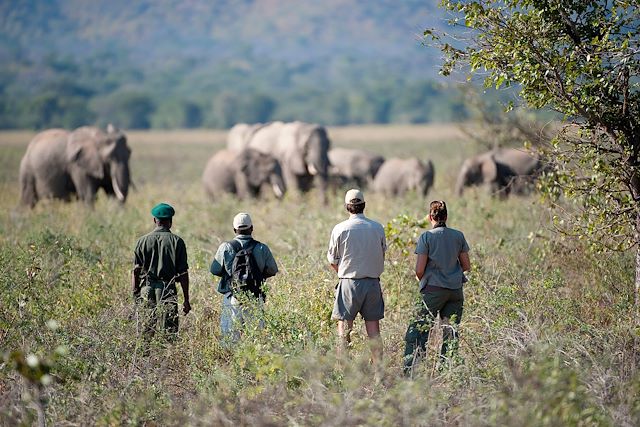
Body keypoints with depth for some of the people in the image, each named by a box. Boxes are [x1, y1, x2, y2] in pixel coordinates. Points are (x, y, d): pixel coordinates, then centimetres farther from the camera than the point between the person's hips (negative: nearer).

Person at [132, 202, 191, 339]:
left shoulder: (143, 241, 4)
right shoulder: (177, 241, -1)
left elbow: (136, 270, 2)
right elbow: (183, 273, -2)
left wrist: (135, 295, 7)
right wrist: (186, 300, 2)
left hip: (147, 288, 2)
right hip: (168, 290, -2)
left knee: (147, 330, 6)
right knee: (170, 331, -1)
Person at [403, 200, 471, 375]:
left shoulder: (426, 237, -7)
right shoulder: (458, 236, 5)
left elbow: (419, 270, -9)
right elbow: (466, 266, 10)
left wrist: (421, 280, 12)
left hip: (434, 289, -4)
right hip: (456, 289, 4)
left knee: (418, 329, -1)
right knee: (450, 330, 8)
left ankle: (410, 369, -8)